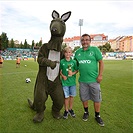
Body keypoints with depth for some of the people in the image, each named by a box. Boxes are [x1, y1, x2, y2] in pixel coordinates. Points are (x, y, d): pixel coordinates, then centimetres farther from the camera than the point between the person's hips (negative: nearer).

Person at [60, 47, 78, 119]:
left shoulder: (74, 62, -1)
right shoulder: (62, 61, -4)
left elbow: (76, 70, 5)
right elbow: (60, 70, 2)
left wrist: (73, 73, -14)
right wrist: (63, 75, -13)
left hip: (72, 81, 2)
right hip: (65, 81, -2)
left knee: (72, 96, 13)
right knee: (66, 97, 4)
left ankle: (70, 109, 33)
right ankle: (66, 110, 24)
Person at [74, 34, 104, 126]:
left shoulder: (95, 49, -3)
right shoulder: (78, 52, 7)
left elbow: (101, 62, -4)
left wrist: (100, 75, -9)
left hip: (94, 80, -2)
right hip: (82, 80, 3)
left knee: (97, 99, 9)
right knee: (84, 98, 15)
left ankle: (97, 116, 31)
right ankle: (86, 112, 40)